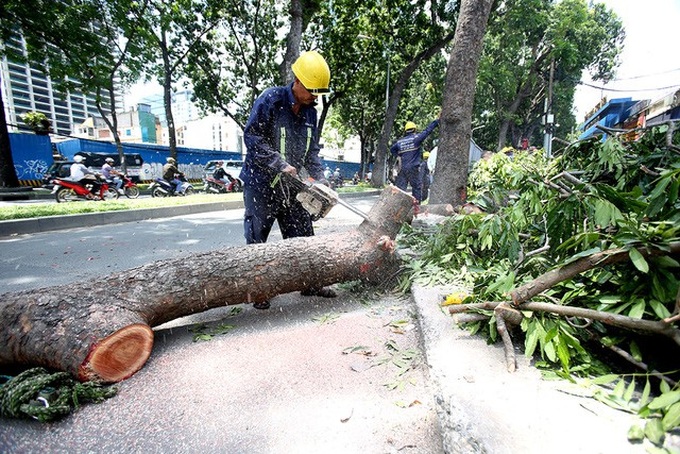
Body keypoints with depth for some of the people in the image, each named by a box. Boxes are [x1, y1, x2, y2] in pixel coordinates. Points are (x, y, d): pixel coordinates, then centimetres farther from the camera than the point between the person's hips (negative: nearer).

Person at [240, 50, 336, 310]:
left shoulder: (310, 112, 8)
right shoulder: (271, 99, -12)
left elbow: (312, 151, 9)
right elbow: (252, 137, -17)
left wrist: (320, 180, -3)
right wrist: (280, 164, -24)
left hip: (291, 186, 6)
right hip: (261, 183, -6)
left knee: (302, 235, 9)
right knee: (257, 239, 3)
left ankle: (309, 283, 22)